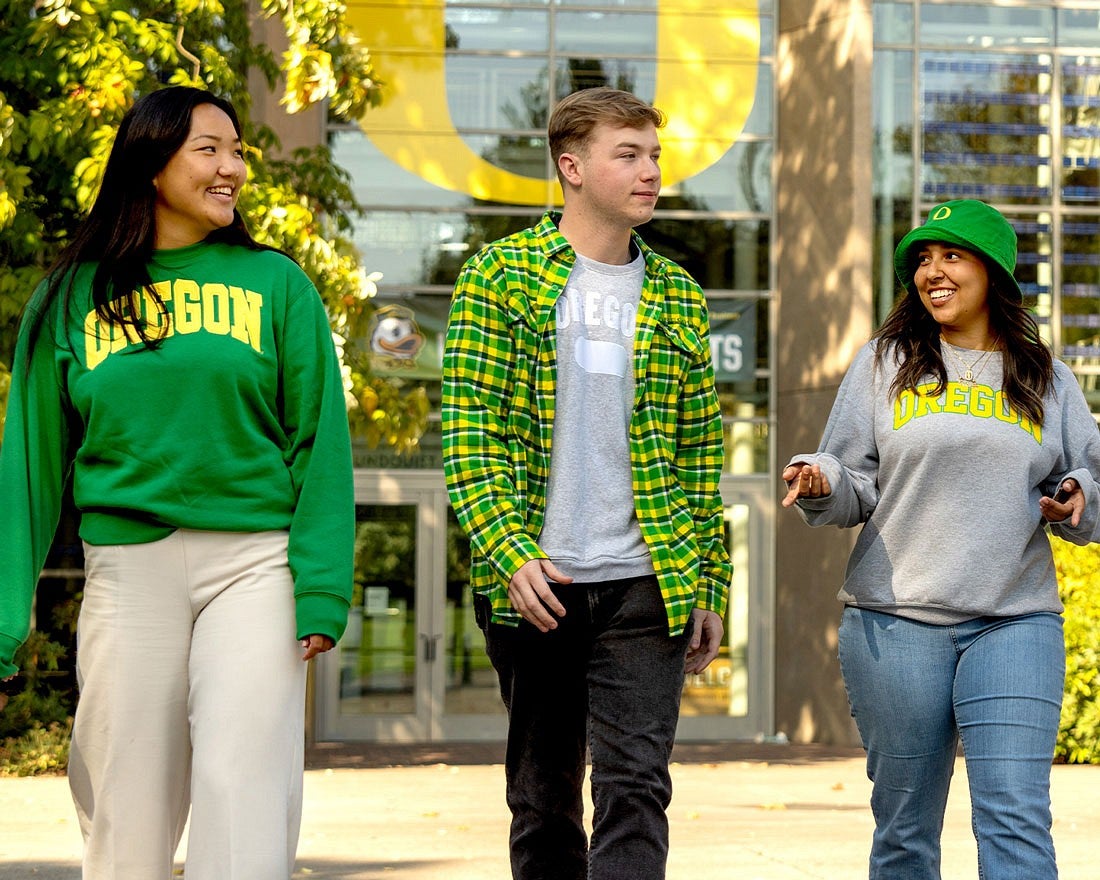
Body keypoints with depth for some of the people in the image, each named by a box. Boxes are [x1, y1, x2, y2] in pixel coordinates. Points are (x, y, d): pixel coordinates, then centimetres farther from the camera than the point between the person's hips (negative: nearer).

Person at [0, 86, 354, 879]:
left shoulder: (276, 284, 6)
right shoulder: (75, 295, 8)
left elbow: (319, 440, 3)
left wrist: (322, 589, -7)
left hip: (254, 562, -1)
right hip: (128, 568, 1)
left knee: (244, 791, -9)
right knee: (127, 814, 5)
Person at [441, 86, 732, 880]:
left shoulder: (676, 294, 10)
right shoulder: (500, 275, 1)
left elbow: (701, 450, 12)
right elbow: (467, 428, -5)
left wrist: (709, 587, 7)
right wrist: (511, 554, -16)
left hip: (647, 584, 1)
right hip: (534, 583, -1)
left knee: (636, 785, -9)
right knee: (544, 795, 9)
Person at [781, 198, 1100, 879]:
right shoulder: (887, 362, 8)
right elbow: (856, 484, 7)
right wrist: (821, 483, -15)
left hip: (1016, 625, 0)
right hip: (897, 622, 0)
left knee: (1016, 819, -11)